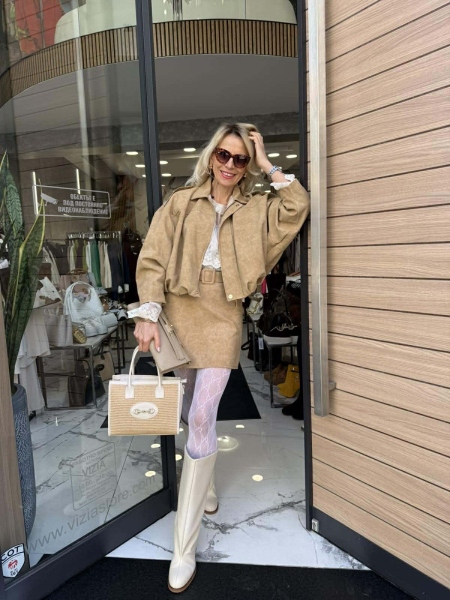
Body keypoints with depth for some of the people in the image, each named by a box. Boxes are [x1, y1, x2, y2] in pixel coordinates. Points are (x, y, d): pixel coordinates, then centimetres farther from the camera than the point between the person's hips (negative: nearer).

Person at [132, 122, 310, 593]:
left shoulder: (257, 208, 8)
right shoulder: (181, 203, 6)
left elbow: (299, 207, -10)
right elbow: (153, 259, -1)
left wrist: (267, 165, -2)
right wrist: (148, 315, -12)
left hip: (222, 319, -1)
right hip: (179, 313, 2)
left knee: (201, 419, -7)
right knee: (191, 412, 17)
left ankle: (184, 548, 7)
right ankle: (205, 486, 47)